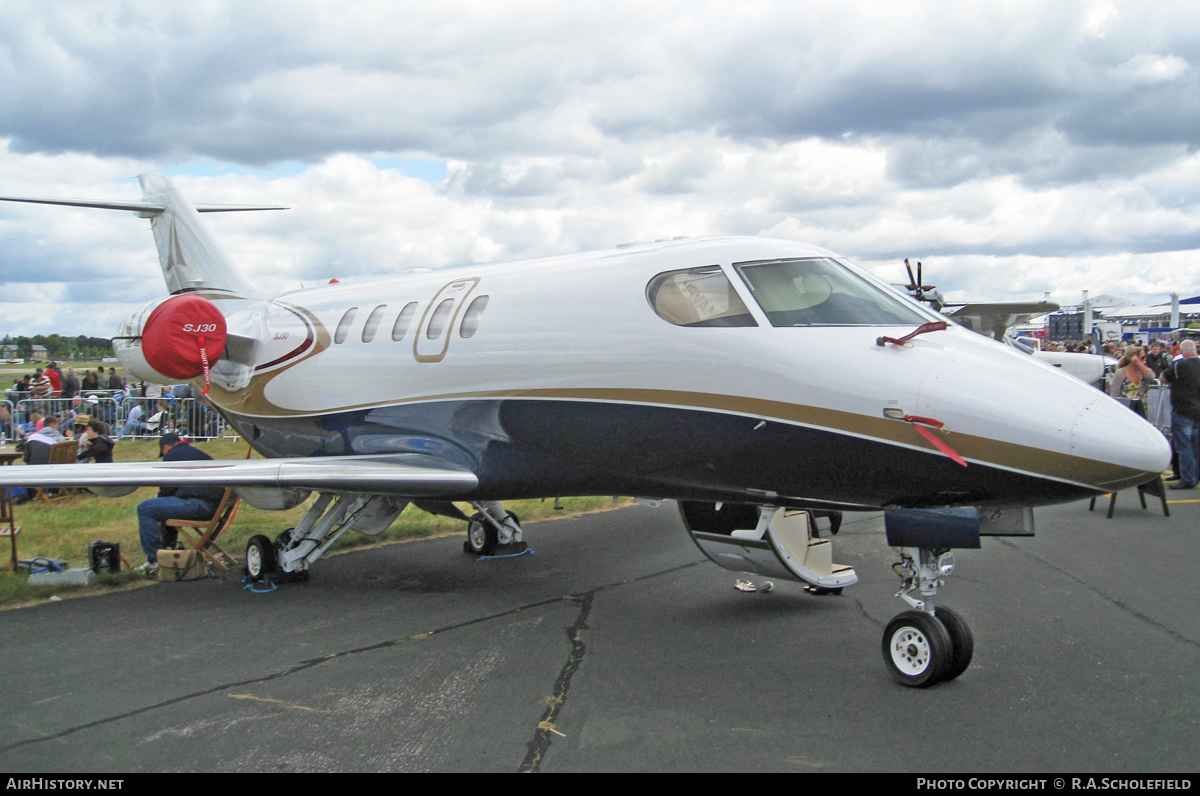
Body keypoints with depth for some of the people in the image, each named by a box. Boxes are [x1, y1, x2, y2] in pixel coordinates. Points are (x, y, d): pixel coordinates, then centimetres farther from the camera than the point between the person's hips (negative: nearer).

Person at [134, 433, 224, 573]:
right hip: (214, 506, 9)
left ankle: (155, 559, -9)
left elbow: (167, 489, 1)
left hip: (197, 504, -9)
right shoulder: (200, 453, 29)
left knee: (144, 509, -6)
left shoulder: (172, 456, 4)